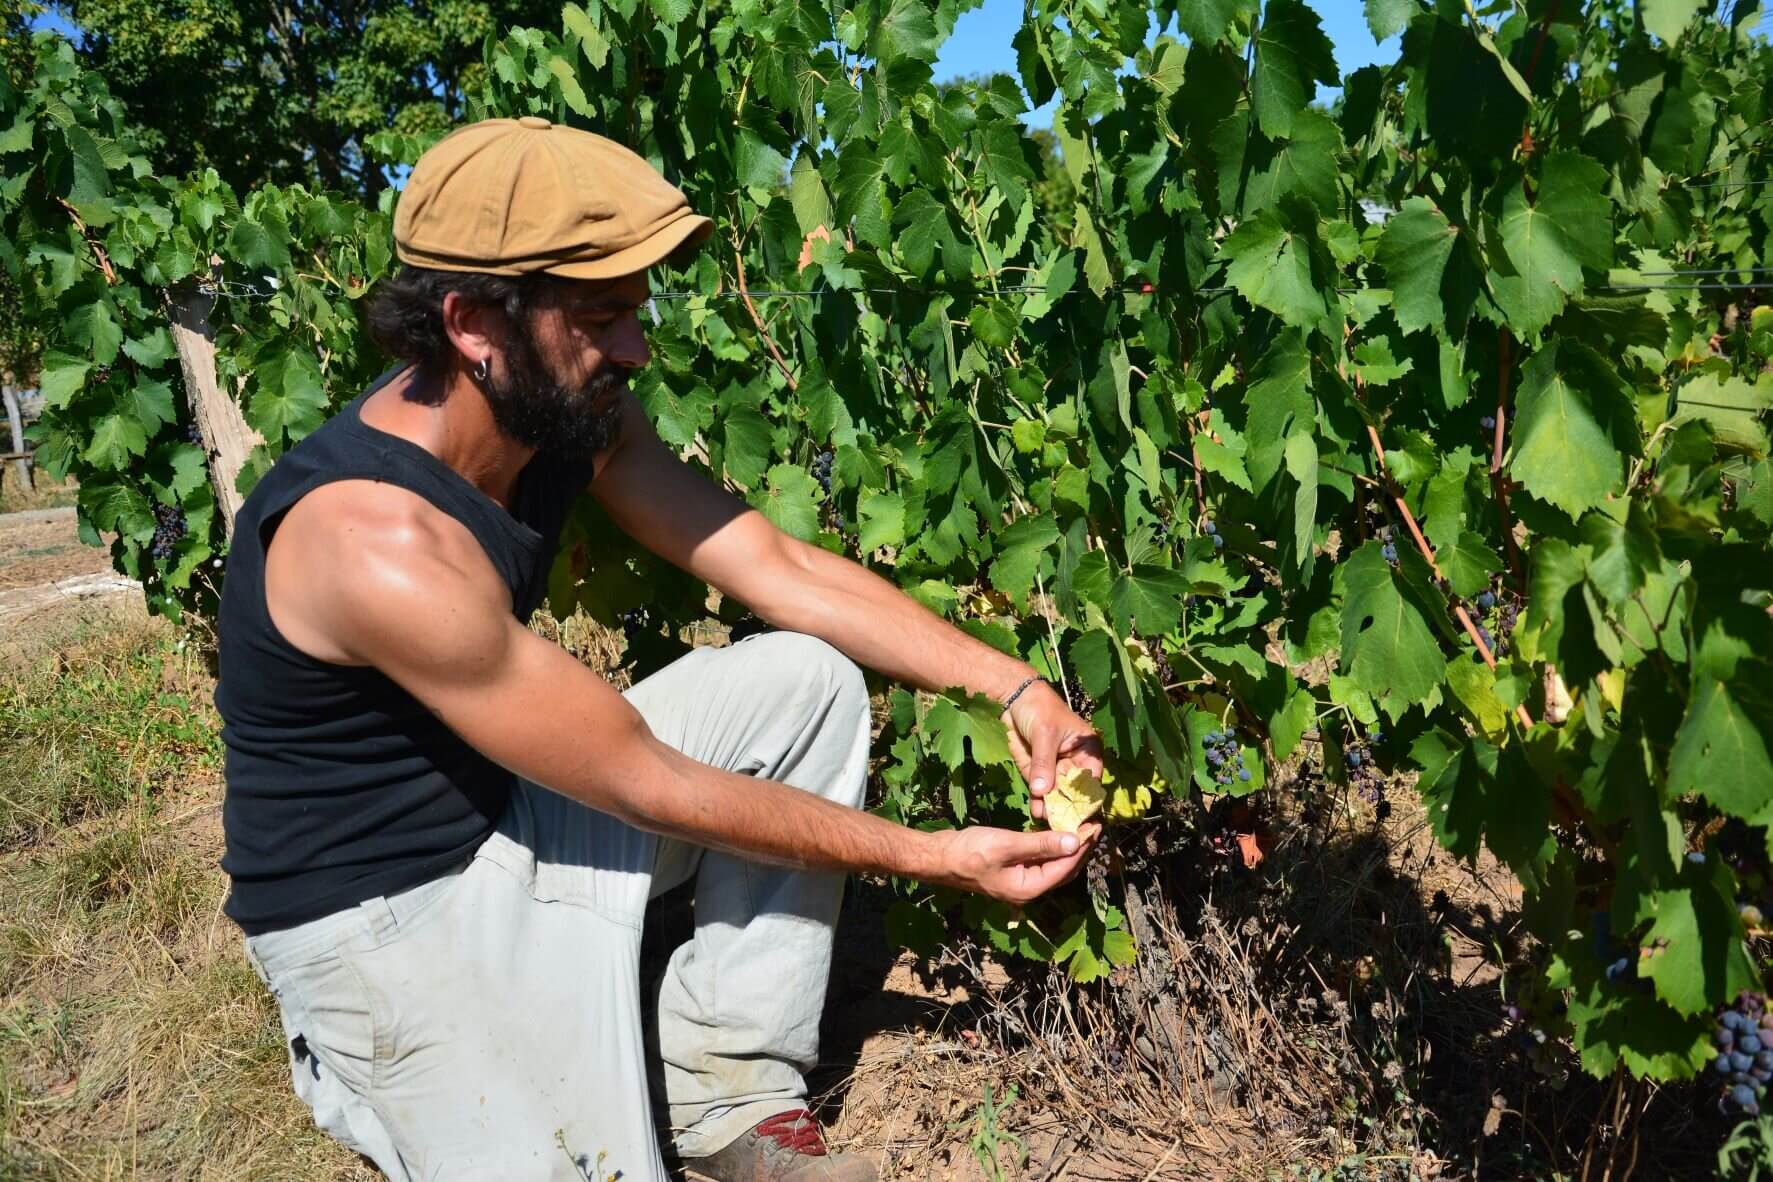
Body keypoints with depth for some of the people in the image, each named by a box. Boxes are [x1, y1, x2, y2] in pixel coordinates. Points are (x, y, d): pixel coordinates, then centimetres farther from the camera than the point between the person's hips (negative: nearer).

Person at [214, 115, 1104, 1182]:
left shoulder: (567, 412, -8)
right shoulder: (377, 539, -32)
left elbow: (779, 566, -5)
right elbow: (653, 788, -26)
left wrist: (1008, 682, -14)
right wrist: (941, 858, -20)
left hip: (516, 814, 8)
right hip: (379, 911, -7)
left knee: (811, 680, -3)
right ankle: (357, 1075, 10)